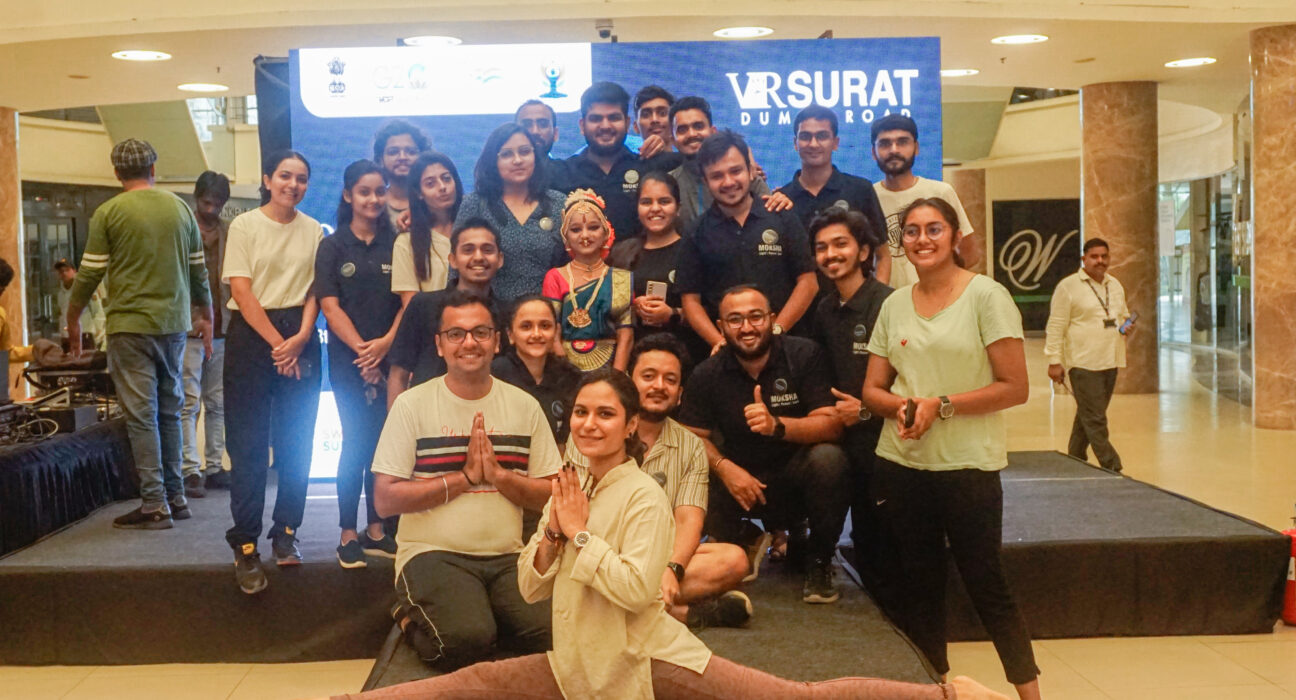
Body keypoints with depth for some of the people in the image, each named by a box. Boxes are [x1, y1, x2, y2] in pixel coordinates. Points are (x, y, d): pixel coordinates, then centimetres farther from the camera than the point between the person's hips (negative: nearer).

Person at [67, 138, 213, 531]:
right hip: (175, 323, 4)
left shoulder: (109, 212, -5)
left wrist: (73, 319, 12)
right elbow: (199, 270, 12)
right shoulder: (180, 208, 7)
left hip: (130, 326, -4)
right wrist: (206, 316, 24)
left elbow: (90, 274, -3)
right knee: (170, 410, 14)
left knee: (141, 414, 0)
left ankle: (155, 505, 1)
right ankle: (176, 497, 18)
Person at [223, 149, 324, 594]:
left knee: (296, 442, 4)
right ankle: (245, 546, -1)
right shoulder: (245, 225, 1)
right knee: (248, 444, -4)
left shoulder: (314, 232, 9)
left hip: (299, 341, 3)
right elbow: (241, 290, -5)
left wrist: (300, 339, -10)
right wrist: (276, 343, -11)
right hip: (252, 336, -3)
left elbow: (315, 292, 6)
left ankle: (285, 533, 16)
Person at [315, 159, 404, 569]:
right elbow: (330, 305, -3)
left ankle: (376, 531, 15)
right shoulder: (333, 246, 4)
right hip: (348, 358, -2)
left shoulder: (396, 243, 8)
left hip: (389, 356, 2)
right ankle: (348, 535, 5)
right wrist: (361, 348, -11)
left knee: (383, 441, 5)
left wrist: (386, 342, -10)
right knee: (356, 441, -4)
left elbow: (409, 300, 3)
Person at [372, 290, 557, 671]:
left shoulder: (525, 406, 8)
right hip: (433, 553, -3)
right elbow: (386, 500, -6)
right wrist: (465, 476, -12)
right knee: (465, 639, -31)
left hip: (507, 557, 3)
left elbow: (552, 496, 6)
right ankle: (412, 618, 3)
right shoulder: (412, 404, 0)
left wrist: (498, 474, -12)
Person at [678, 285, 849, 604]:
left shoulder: (805, 354, -10)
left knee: (828, 457, -34)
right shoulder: (707, 374, -4)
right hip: (743, 481, 2)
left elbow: (831, 424, -17)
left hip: (798, 476, -2)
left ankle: (819, 560, -8)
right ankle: (747, 543, 12)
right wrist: (724, 467, -24)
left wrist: (777, 426, -35)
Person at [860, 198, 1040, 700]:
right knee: (918, 587, 13)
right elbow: (872, 390, 9)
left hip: (968, 467, -4)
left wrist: (941, 405, -18)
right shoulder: (894, 305, 7)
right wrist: (901, 405, -12)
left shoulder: (986, 296, -7)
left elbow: (1014, 388, -10)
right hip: (900, 467, 5)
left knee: (986, 586, 3)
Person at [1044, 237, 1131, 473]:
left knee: (1088, 416, 13)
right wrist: (1054, 361, -13)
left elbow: (1124, 315, 29)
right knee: (1095, 420, -7)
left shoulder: (1115, 285, 15)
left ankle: (1075, 461, 25)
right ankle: (1112, 469, -5)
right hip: (1083, 364, -7)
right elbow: (1056, 327, -9)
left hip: (1110, 362, 7)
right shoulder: (1068, 286, -6)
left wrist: (1127, 327, 5)